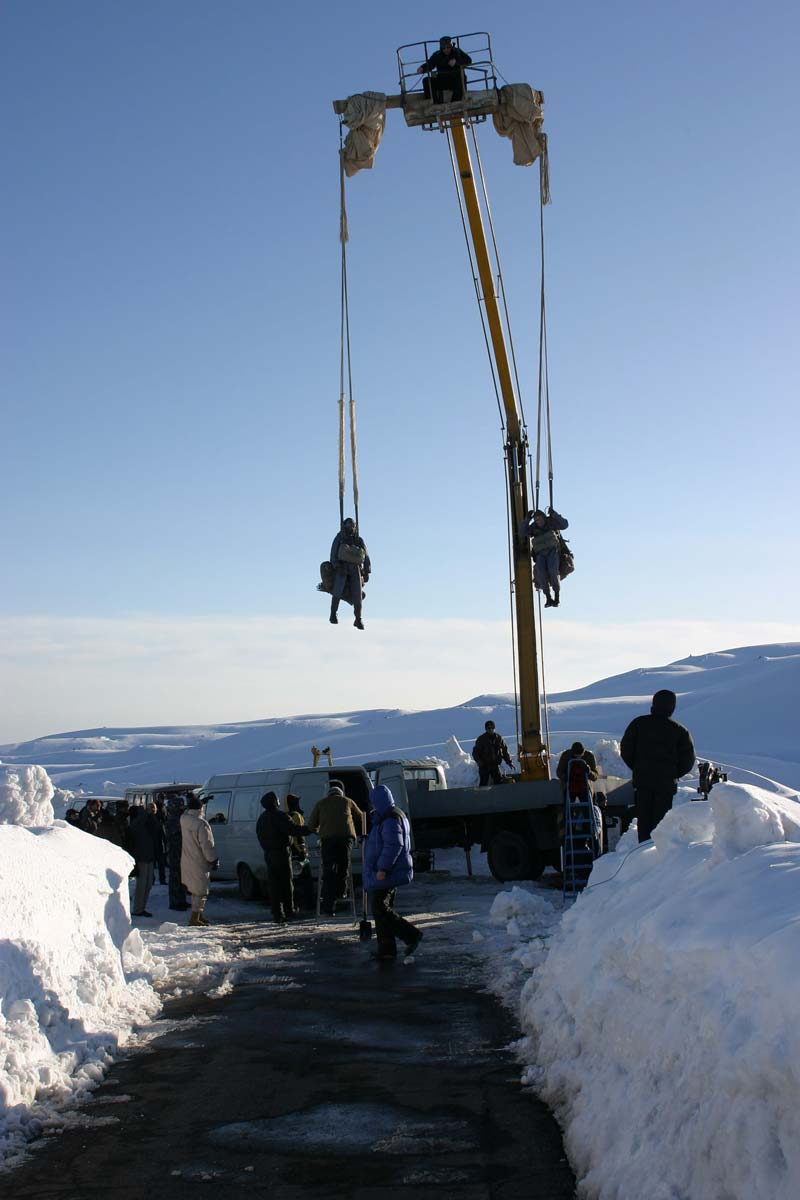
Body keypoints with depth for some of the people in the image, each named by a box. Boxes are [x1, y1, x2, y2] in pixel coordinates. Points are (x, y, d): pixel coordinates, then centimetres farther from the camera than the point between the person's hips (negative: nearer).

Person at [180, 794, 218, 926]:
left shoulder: (184, 818, 1)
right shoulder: (201, 824, -22)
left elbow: (188, 811, 28)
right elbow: (206, 845, -21)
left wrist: (201, 801, 31)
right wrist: (213, 860, -11)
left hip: (187, 861, 8)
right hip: (199, 863, -8)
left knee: (195, 890, 20)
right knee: (200, 891, -1)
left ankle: (198, 915, 29)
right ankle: (195, 918, -2)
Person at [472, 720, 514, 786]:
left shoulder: (499, 738, 6)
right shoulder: (481, 739, -1)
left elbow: (504, 751, 13)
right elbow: (475, 752, 0)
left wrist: (509, 762, 8)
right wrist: (478, 760, -18)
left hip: (495, 765, 2)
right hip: (484, 766, -2)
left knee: (499, 782, -1)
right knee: (483, 784, -3)